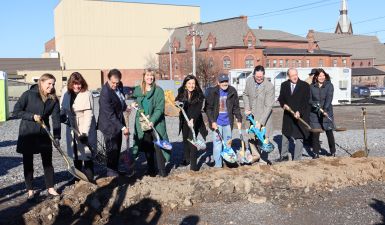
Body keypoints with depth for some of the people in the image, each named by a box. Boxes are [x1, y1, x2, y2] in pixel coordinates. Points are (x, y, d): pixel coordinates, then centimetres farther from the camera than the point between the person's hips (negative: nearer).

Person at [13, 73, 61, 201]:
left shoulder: (53, 99, -2)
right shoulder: (29, 95, -11)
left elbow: (56, 118, -8)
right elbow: (16, 112, -11)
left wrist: (57, 137, -18)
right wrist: (32, 116, -23)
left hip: (44, 134, 3)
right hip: (27, 134, -3)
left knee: (48, 161, 7)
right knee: (28, 163, 7)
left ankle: (50, 188, 19)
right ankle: (30, 191, 18)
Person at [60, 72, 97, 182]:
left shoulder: (87, 94, -18)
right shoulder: (66, 93, -1)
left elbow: (88, 115, -21)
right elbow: (64, 108, 12)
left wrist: (85, 132, -27)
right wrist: (62, 116, -11)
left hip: (85, 129, -6)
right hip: (72, 129, 6)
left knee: (86, 154, -2)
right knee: (75, 154, 17)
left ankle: (89, 180, 8)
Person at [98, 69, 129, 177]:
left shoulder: (119, 85, -3)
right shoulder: (105, 93, -28)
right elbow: (110, 115, -27)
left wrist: (125, 106, 8)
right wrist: (123, 127, -26)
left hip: (118, 121, 8)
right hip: (109, 125, -8)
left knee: (117, 147, 17)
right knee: (112, 148, 2)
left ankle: (116, 170, 31)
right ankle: (111, 172, 18)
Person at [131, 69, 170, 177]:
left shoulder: (158, 90, -5)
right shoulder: (137, 90, 7)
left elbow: (160, 108, -11)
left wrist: (152, 121, -21)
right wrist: (134, 104, 3)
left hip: (156, 123, -4)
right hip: (142, 123, 4)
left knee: (158, 146, -5)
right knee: (147, 147, 9)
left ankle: (162, 170, 6)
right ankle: (151, 169, 21)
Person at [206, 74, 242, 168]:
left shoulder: (232, 91, -2)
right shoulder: (212, 92, -9)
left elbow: (236, 107, 6)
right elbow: (208, 108, -6)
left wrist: (239, 120, 2)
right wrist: (212, 121, -13)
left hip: (228, 122, 3)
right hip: (217, 122, -3)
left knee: (228, 141, 15)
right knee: (217, 142, -3)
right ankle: (218, 163, 3)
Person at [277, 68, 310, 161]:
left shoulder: (305, 85, -7)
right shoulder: (284, 85, 4)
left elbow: (306, 101, -11)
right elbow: (281, 98, 11)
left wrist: (299, 112, -23)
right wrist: (283, 104, -10)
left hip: (301, 116, -4)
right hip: (287, 116, 4)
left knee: (299, 137, -1)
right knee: (285, 135, 17)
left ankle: (297, 159, 8)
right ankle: (284, 156, 33)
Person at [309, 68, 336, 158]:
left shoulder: (329, 85, -2)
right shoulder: (312, 87, 5)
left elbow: (329, 98, -14)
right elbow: (309, 99, 8)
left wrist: (325, 109, -28)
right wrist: (313, 104, -14)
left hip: (327, 113, -2)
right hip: (314, 114, 2)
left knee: (329, 133, 4)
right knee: (315, 134, 2)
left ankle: (333, 152, 18)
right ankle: (316, 153, 13)